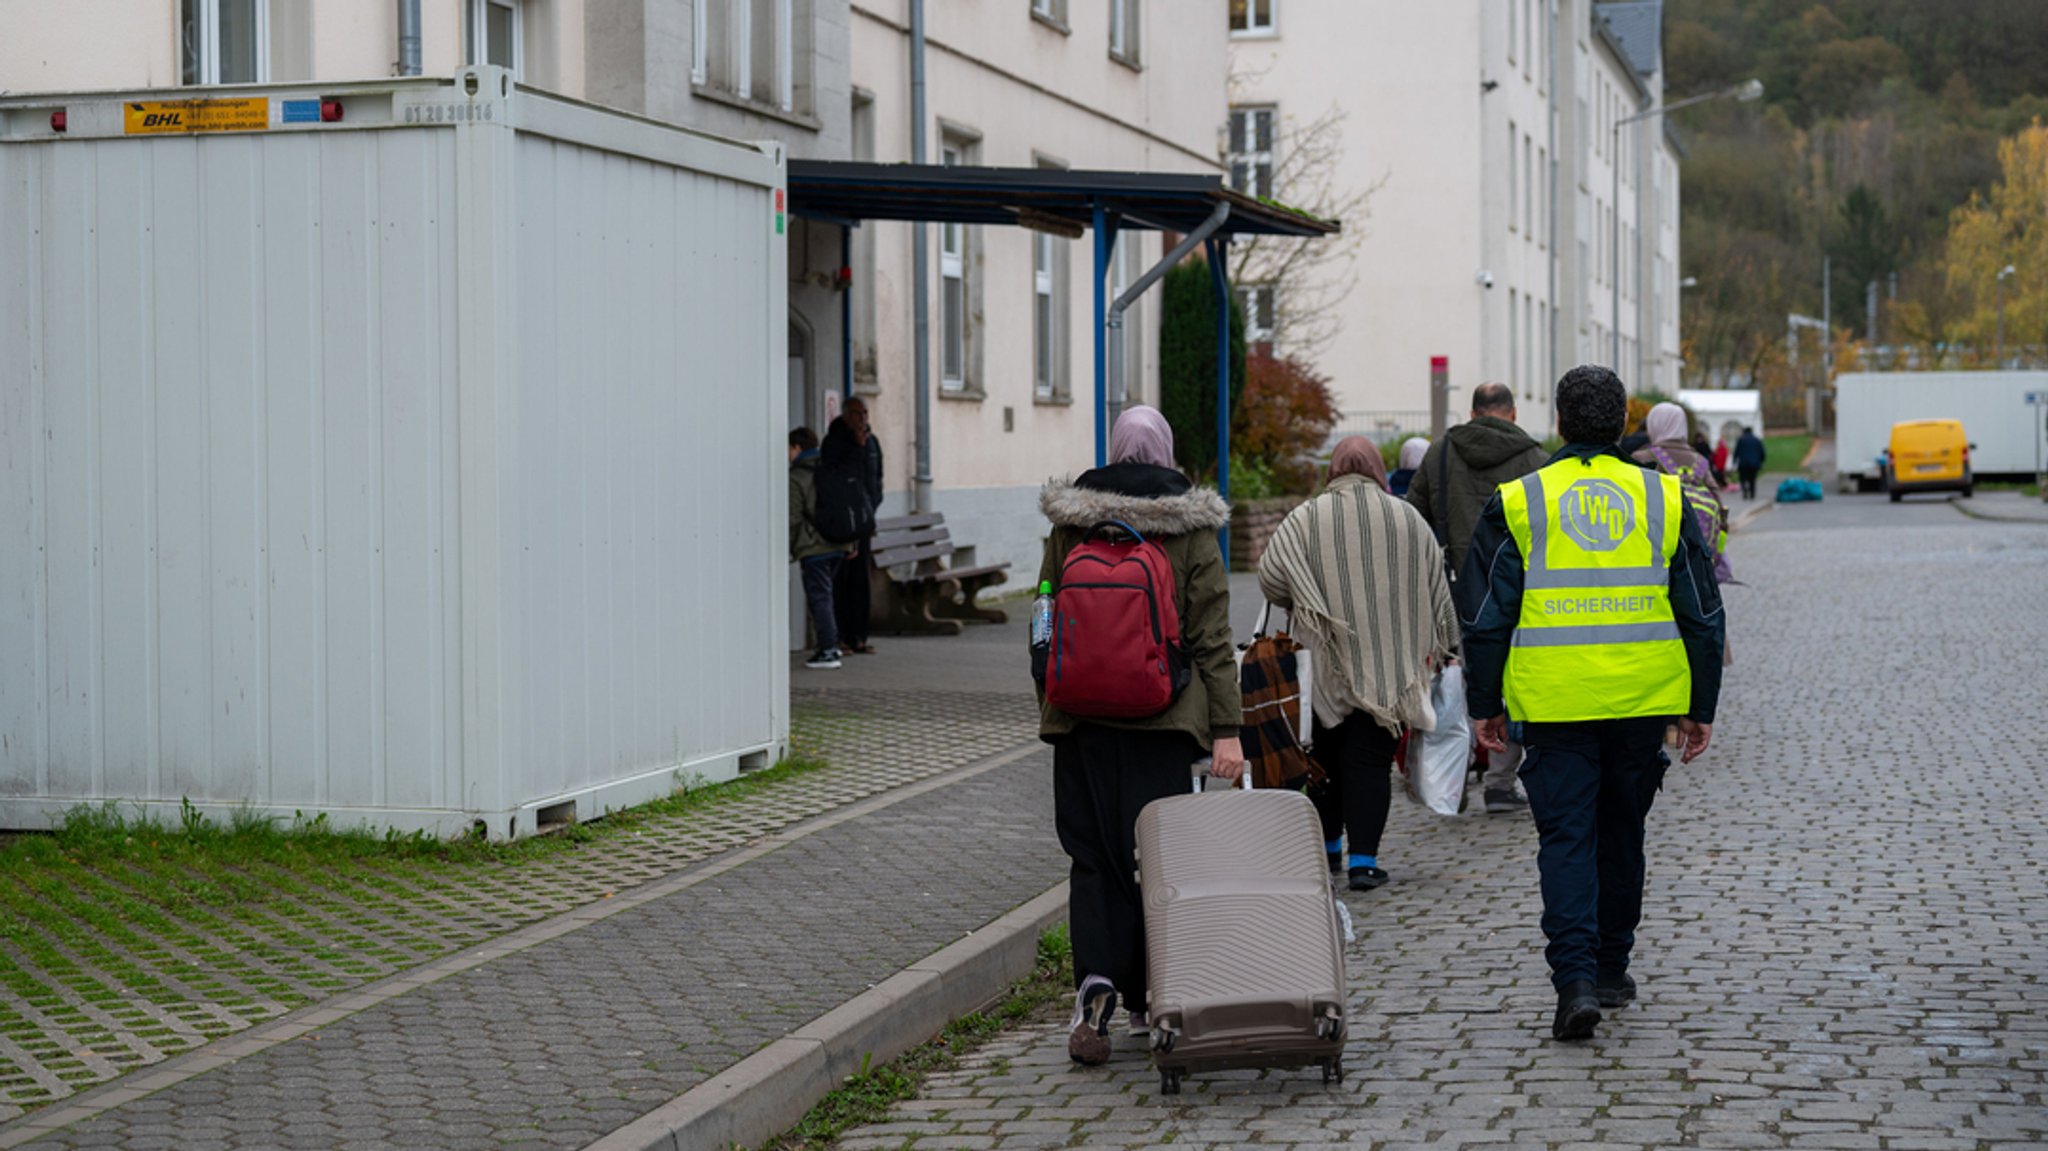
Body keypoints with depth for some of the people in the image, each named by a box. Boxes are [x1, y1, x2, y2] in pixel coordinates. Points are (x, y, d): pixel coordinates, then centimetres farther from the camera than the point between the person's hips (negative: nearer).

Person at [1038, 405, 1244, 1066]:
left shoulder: (1069, 523, 4)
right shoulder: (1191, 528, -1)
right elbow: (1212, 636, -4)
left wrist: (1050, 709, 19)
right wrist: (1227, 729, -3)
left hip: (1083, 716, 1)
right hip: (1165, 719, -1)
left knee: (1094, 855, 6)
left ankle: (1095, 982, -14)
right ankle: (1149, 1004, 15)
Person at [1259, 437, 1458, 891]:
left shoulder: (1306, 519, -5)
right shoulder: (1407, 518, 1)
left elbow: (1270, 578, -10)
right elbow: (1437, 588, 7)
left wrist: (1300, 606, 11)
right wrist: (1441, 646, 18)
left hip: (1327, 661, 0)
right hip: (1389, 665, 0)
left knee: (1327, 752, 16)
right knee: (1371, 759, 1)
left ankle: (1327, 845, 27)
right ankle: (1363, 858, -5)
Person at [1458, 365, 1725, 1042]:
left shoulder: (1517, 504, -1)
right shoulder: (1664, 500, 5)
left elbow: (1485, 615, 1)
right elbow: (1702, 613, 8)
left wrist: (1484, 704, 11)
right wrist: (1701, 707, 14)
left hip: (1554, 703, -2)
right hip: (1643, 700, 2)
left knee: (1565, 837, 0)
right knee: (1621, 832, 17)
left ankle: (1575, 978, -14)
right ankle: (1611, 969, 28)